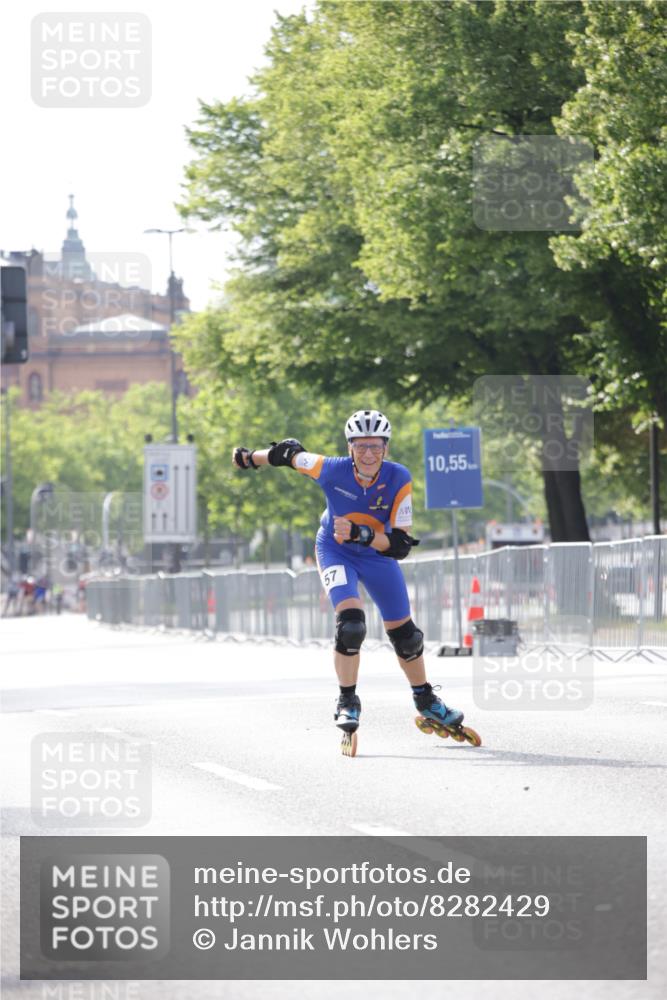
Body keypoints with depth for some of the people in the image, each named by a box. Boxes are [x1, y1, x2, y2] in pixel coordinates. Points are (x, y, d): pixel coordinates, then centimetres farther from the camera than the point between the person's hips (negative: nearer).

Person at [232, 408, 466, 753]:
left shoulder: (399, 479, -27)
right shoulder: (332, 470, -29)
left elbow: (402, 545, -28)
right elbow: (289, 452, -10)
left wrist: (361, 533, -44)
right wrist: (250, 458, 7)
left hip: (378, 554, 2)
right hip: (335, 550, -2)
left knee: (404, 633, 11)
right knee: (350, 621, -25)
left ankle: (426, 702, 32)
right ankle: (347, 704, -9)